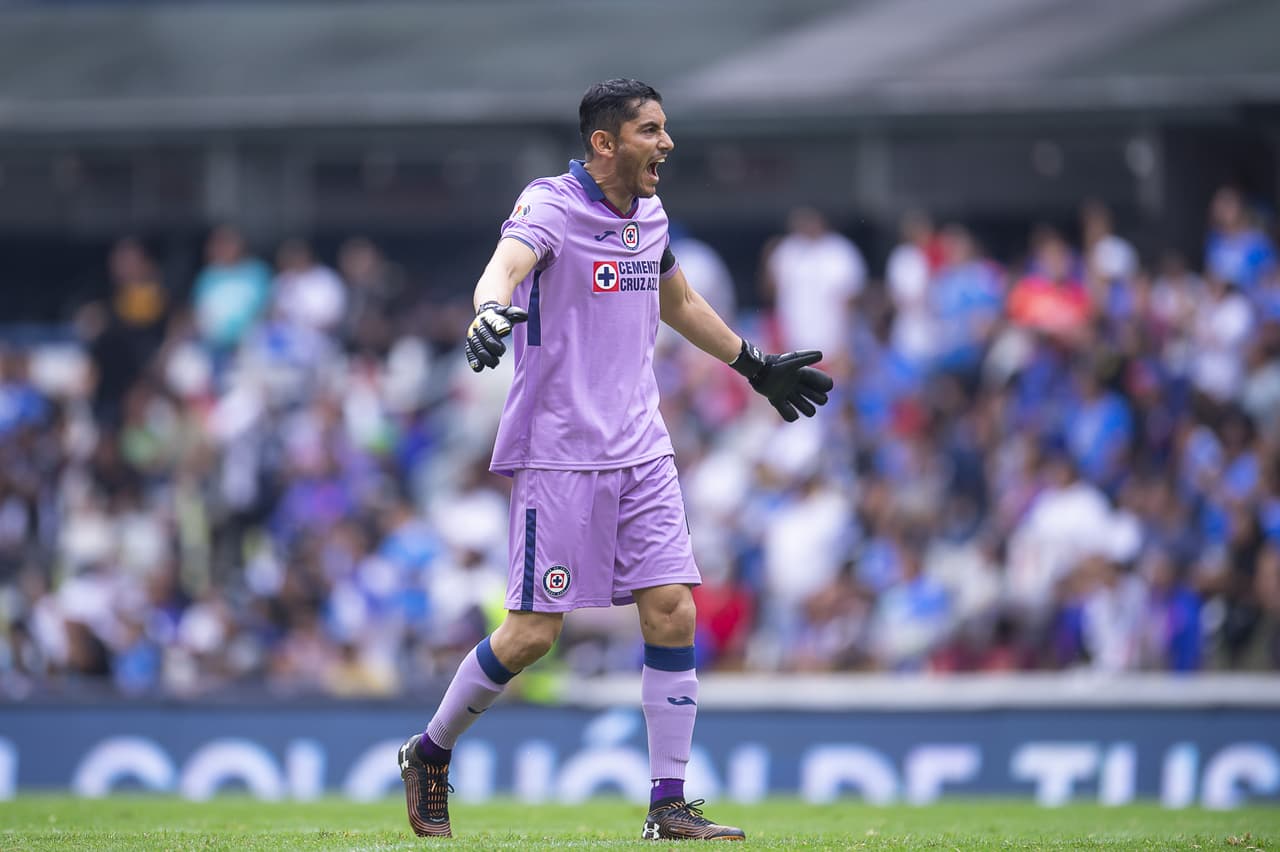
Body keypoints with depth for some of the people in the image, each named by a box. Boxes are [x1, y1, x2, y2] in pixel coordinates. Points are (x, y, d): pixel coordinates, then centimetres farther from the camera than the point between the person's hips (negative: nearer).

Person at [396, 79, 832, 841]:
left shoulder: (649, 215, 10)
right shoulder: (551, 208, -12)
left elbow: (679, 303, 29)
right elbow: (505, 264, -34)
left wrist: (757, 366, 37)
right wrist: (492, 309, -57)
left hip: (641, 454, 6)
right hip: (560, 456, -6)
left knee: (673, 613, -3)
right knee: (533, 633, -6)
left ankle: (670, 807, 1)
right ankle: (430, 754, 16)